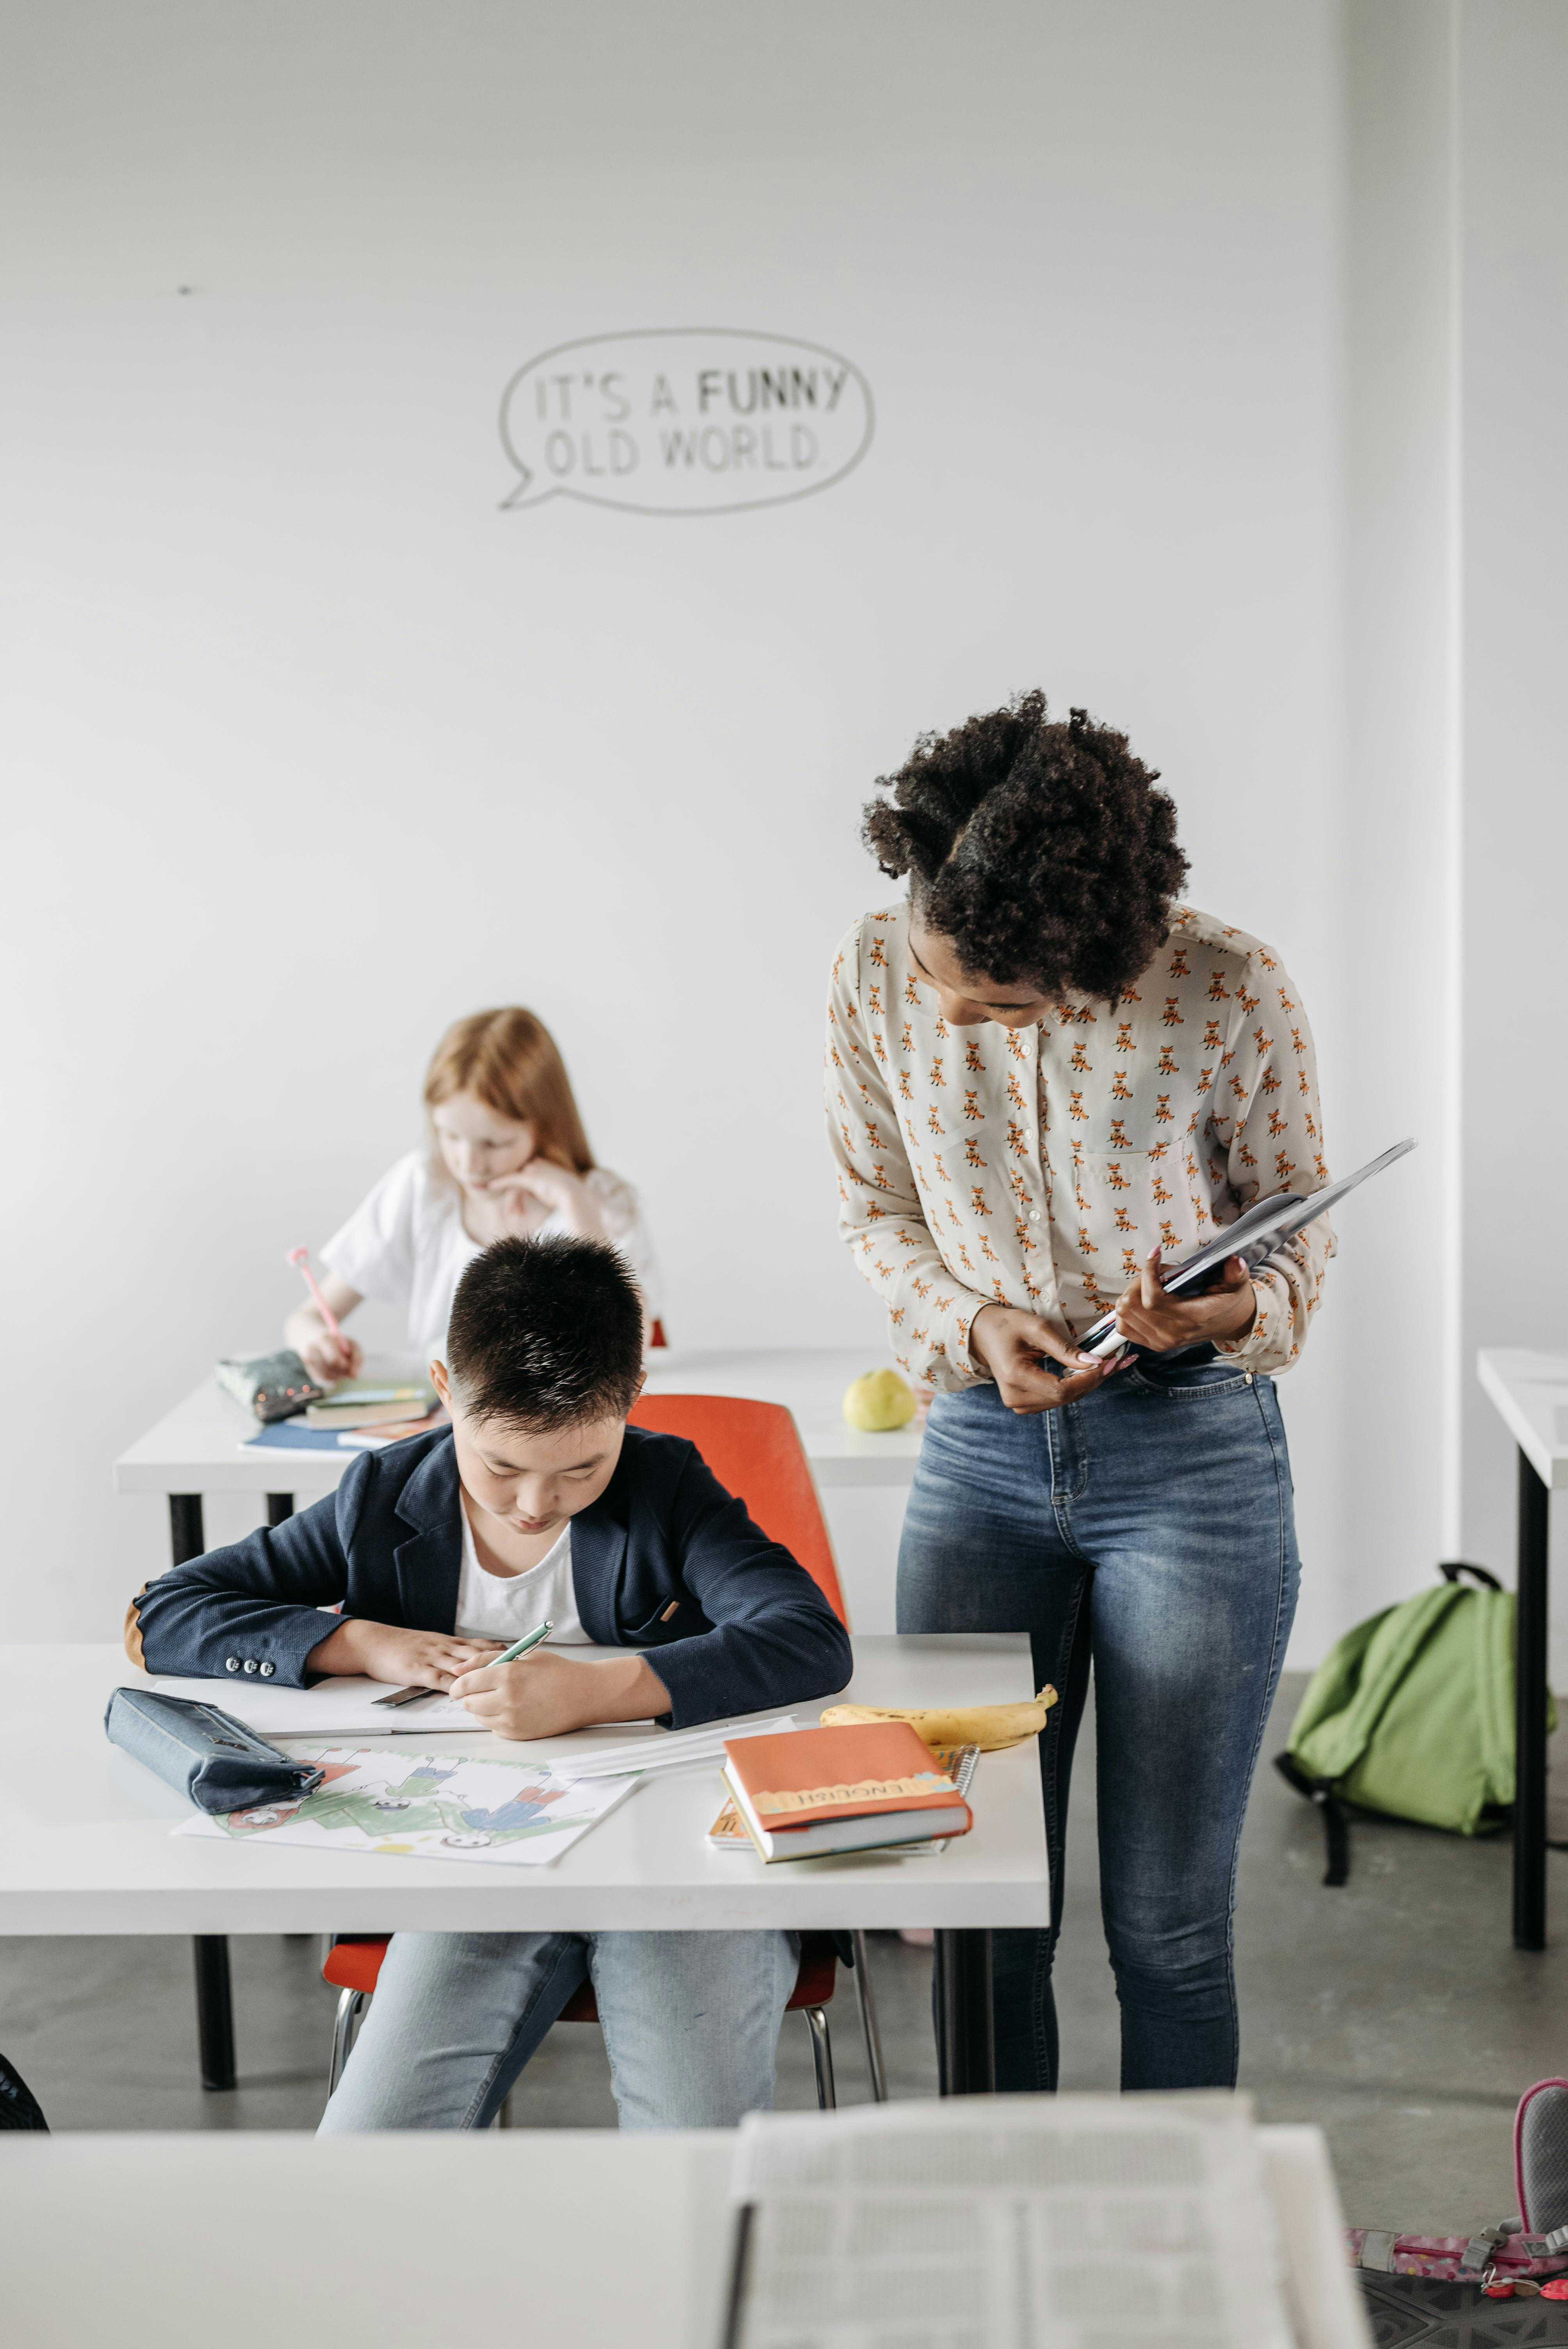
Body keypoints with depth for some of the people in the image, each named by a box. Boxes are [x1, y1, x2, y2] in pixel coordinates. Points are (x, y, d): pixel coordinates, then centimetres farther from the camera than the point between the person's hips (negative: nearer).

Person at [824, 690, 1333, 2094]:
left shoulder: (1232, 995, -14)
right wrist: (973, 1324, -11)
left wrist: (1240, 1310, -23)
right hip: (982, 1447, 3)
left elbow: (1299, 1230, -1)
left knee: (1168, 1925, 5)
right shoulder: (878, 977, -6)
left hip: (1193, 1455, -2)